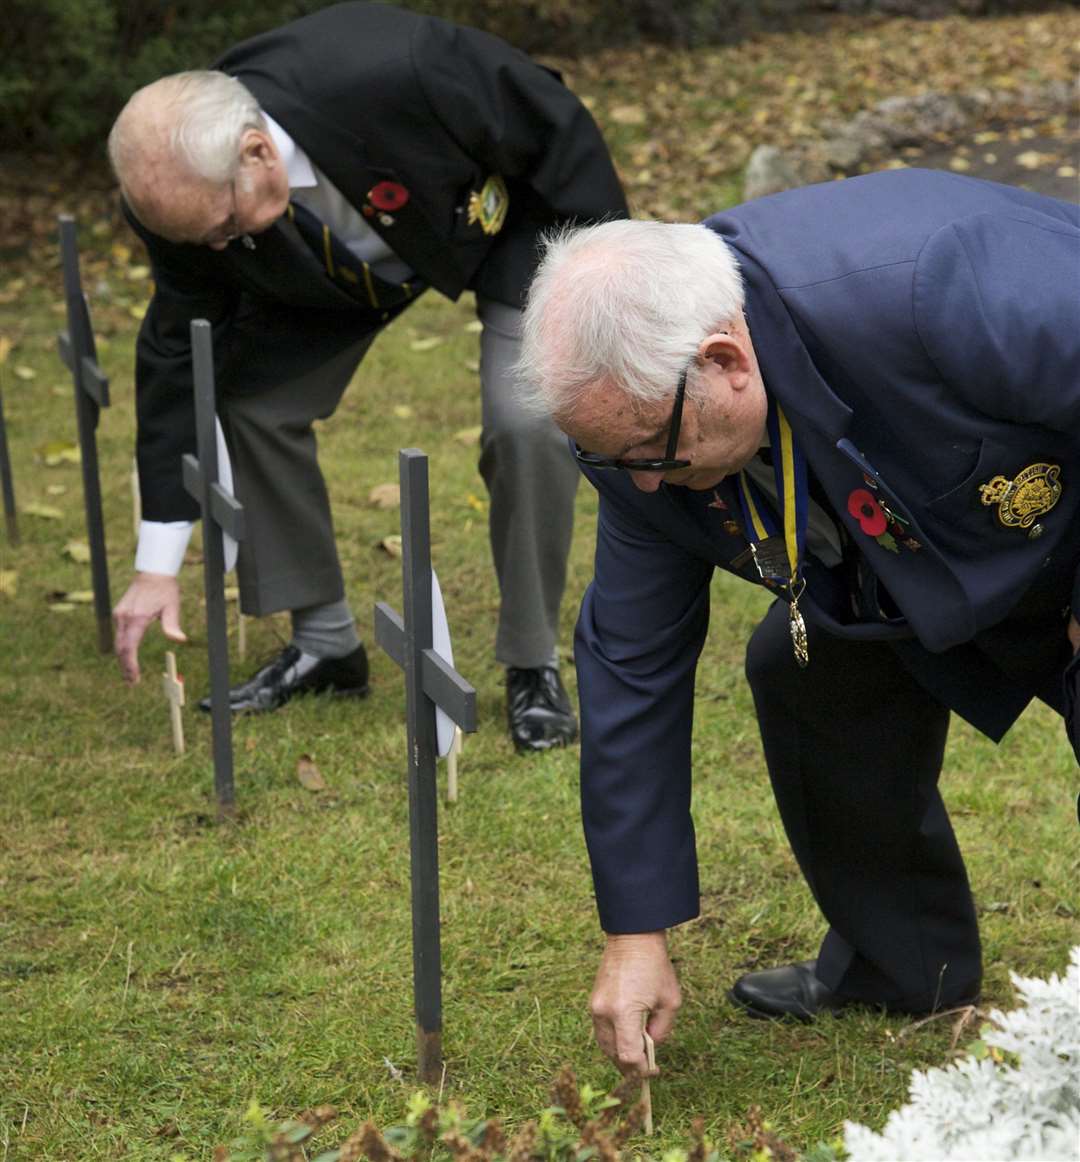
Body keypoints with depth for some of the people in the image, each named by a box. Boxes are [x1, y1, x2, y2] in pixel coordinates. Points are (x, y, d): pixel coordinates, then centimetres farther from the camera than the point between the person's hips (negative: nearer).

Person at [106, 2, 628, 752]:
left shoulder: (391, 72, -44)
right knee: (251, 401, -6)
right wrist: (158, 567, -15)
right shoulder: (188, 187, -27)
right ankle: (325, 643, 11)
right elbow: (178, 357, -16)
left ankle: (534, 667, -2)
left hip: (511, 209, -4)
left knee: (529, 423, -22)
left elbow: (559, 128, -28)